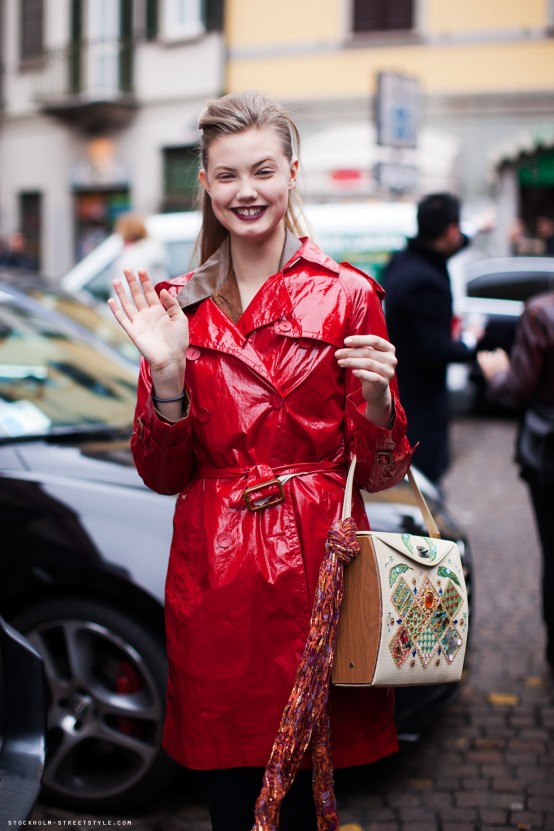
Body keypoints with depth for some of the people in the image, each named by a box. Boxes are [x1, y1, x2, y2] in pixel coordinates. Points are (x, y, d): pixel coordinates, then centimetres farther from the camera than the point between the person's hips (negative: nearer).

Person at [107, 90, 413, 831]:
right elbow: (163, 475, 5)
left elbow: (378, 472, 3)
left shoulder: (347, 296, 1)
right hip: (213, 578, 2)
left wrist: (376, 399, -17)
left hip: (316, 567, -1)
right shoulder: (180, 305, 7)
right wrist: (166, 374, -10)